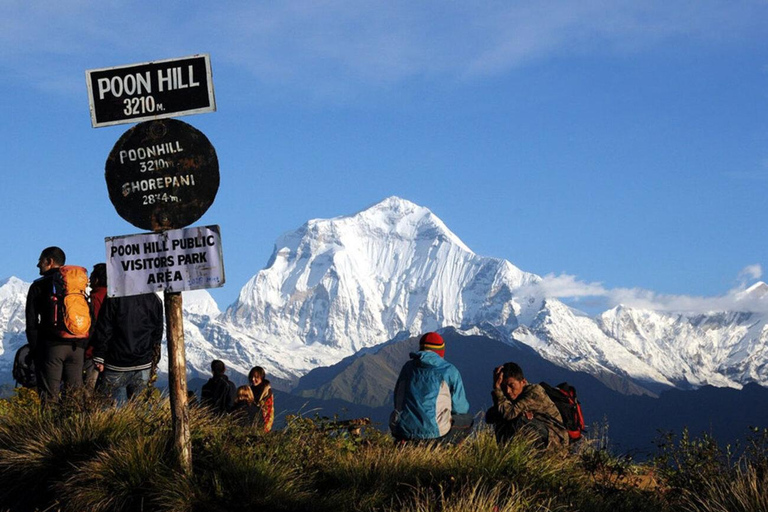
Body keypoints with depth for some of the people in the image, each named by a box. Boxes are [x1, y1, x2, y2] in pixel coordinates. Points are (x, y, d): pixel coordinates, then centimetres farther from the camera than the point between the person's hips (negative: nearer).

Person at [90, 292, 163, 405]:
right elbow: (158, 333, 12)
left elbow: (104, 329, -10)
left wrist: (99, 357, -3)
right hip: (144, 365, 4)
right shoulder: (155, 299, 3)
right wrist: (153, 357, 23)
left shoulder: (114, 297, -11)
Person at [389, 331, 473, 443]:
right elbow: (460, 408, 6)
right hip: (432, 432, -3)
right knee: (466, 420, 24)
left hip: (403, 431, 3)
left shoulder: (407, 367, 12)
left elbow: (397, 401, 22)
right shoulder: (449, 370, 1)